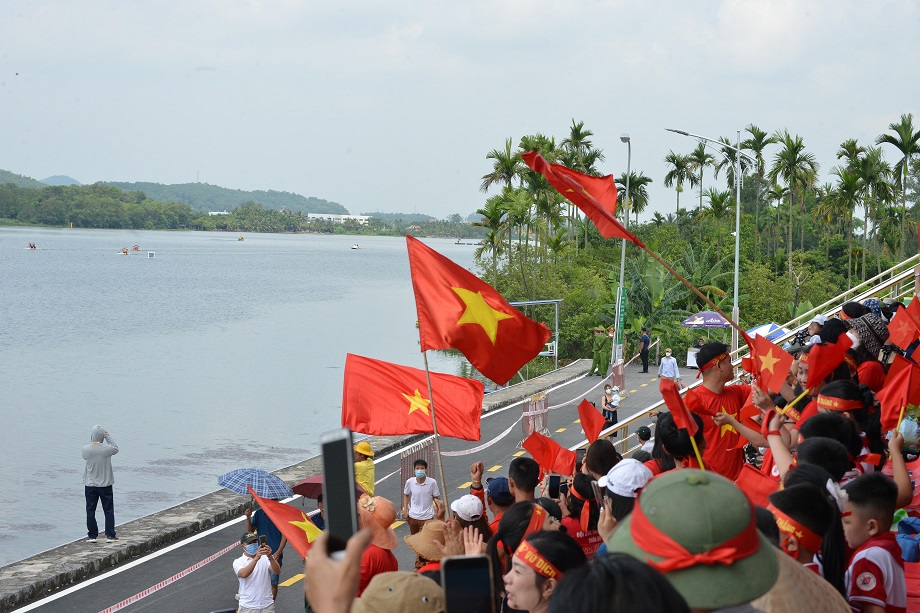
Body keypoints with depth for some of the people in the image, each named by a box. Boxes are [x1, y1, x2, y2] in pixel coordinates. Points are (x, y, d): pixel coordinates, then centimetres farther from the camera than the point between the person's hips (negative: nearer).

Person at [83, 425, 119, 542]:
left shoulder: (86, 450, -12)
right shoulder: (107, 449, -17)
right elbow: (116, 449, 5)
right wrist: (108, 435, 4)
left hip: (90, 485, 1)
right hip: (105, 484, -1)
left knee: (90, 511, 10)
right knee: (109, 511, 9)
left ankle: (92, 536, 12)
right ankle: (110, 536, 9)